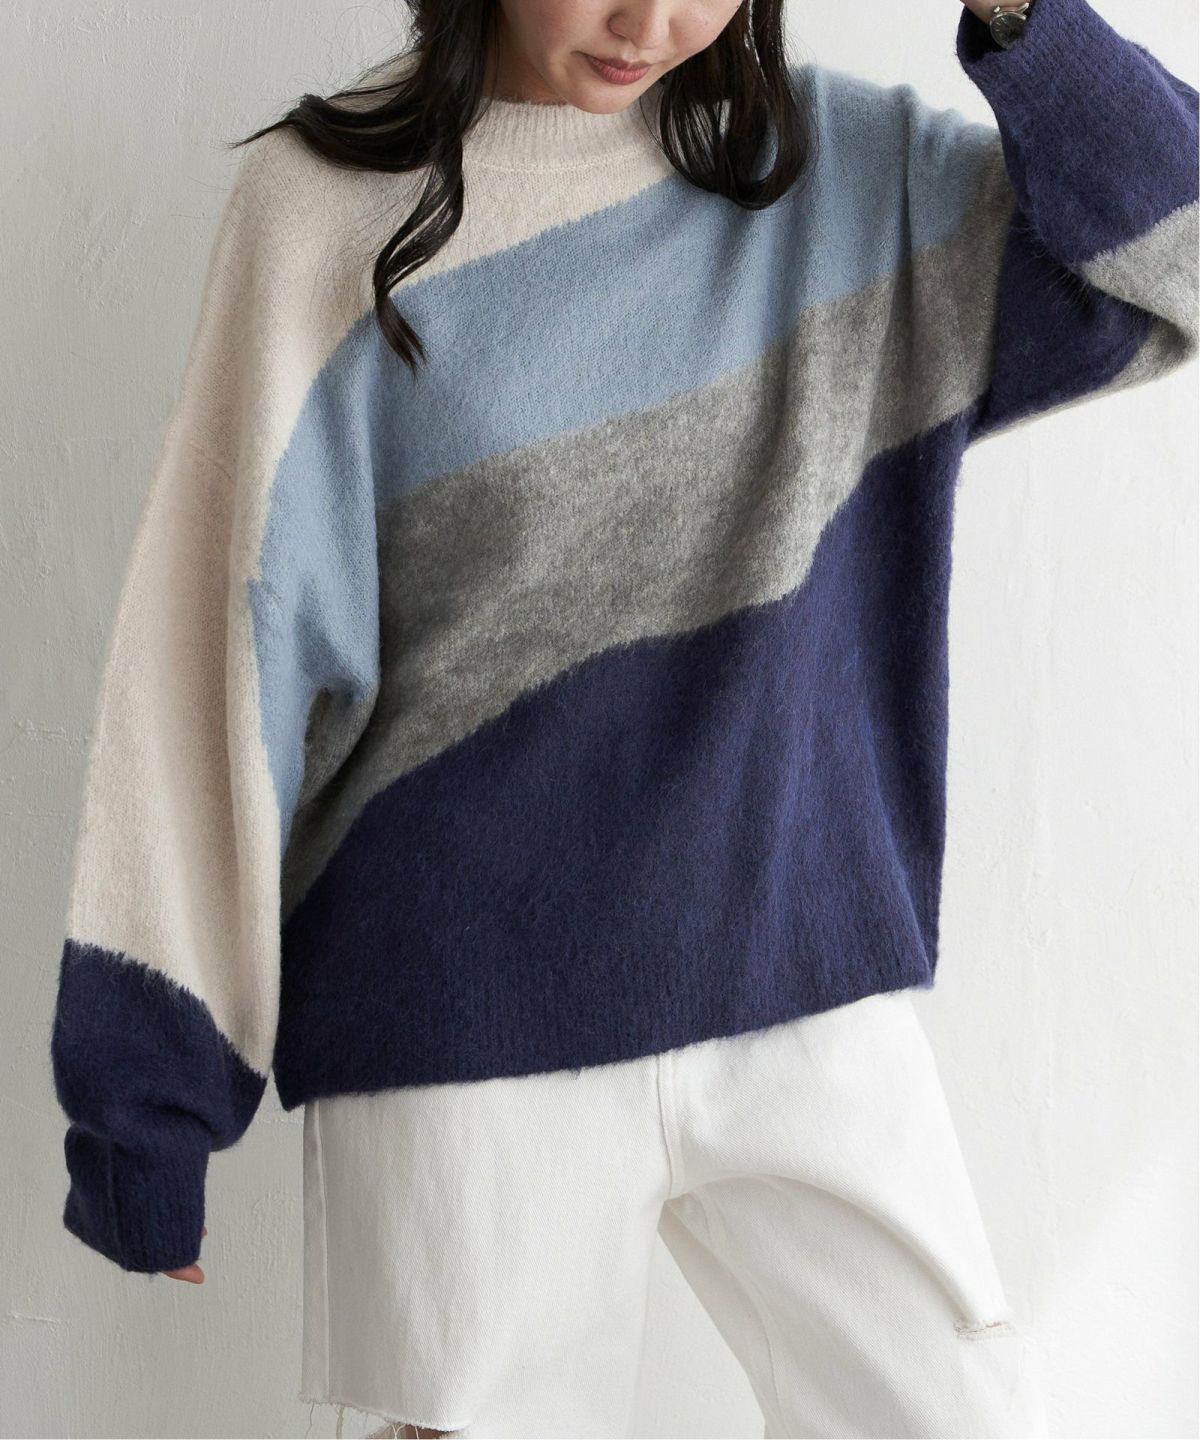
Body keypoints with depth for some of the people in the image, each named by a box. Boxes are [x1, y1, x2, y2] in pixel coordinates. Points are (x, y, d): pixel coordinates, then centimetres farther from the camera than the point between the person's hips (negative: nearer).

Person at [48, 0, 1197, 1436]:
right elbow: (227, 645, -6)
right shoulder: (329, 203, -5)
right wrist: (147, 1079, -5)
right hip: (469, 1034, -3)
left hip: (807, 993, 3)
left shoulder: (846, 169, 5)